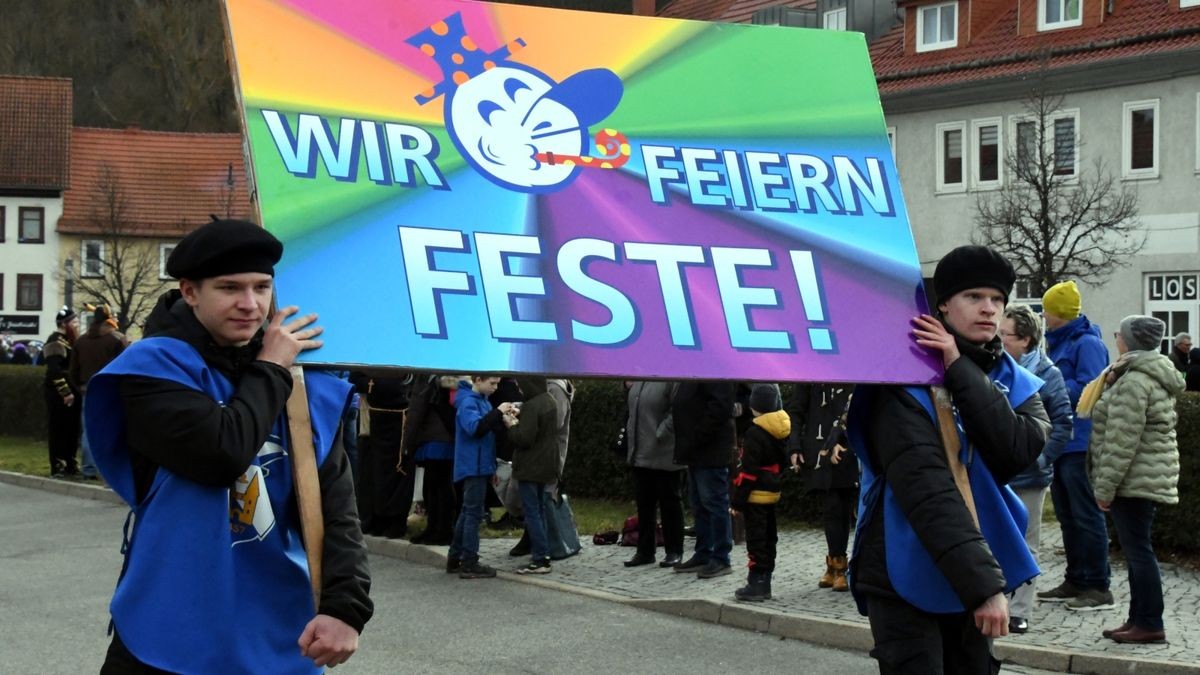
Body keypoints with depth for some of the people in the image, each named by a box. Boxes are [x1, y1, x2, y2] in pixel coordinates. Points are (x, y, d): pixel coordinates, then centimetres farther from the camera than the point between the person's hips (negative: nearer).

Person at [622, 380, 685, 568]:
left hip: (665, 456, -7)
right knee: (644, 505, 14)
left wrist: (660, 434, -17)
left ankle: (674, 552, 14)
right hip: (640, 455, 8)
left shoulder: (673, 379, -14)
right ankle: (645, 551, 23)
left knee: (669, 503, 4)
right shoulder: (638, 379, 10)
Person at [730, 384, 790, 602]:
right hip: (773, 493, 9)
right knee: (768, 538, 14)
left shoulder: (755, 434, -19)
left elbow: (748, 471, -19)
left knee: (756, 539, -4)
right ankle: (764, 583, 21)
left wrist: (737, 500, -15)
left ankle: (756, 584, -3)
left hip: (756, 496, -9)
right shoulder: (782, 430, 6)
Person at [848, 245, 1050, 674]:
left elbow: (1019, 452, -14)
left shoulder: (1015, 383, 7)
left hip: (976, 580, 6)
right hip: (907, 581, -6)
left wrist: (962, 372, -17)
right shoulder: (906, 381, -12)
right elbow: (927, 493, -22)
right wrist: (985, 584, -28)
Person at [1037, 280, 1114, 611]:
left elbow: (1087, 390, -21)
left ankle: (1099, 587, 3)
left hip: (1080, 444, -10)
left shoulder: (1088, 344, -12)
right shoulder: (1059, 343, 16)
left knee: (1087, 516, -4)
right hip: (1060, 443, 10)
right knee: (1068, 517, 14)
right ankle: (1076, 581, 23)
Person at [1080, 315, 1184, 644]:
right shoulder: (1154, 376, 17)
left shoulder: (1134, 381, -17)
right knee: (1136, 549, 13)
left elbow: (1122, 442, -20)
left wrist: (1105, 487, -18)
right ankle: (1138, 619, 18)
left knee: (1137, 549, -6)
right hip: (1149, 478, 10)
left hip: (1134, 479, -10)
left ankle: (1149, 623, -2)